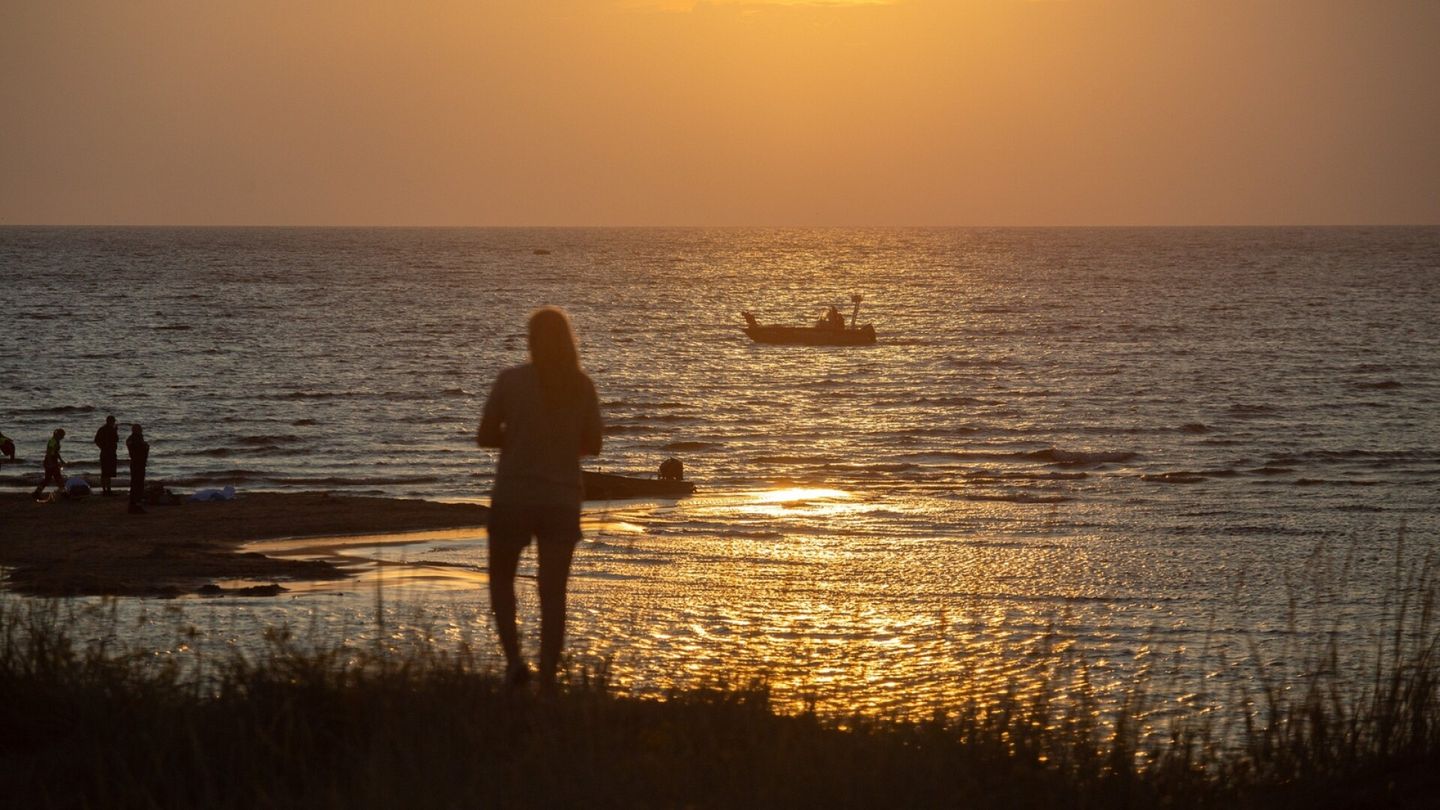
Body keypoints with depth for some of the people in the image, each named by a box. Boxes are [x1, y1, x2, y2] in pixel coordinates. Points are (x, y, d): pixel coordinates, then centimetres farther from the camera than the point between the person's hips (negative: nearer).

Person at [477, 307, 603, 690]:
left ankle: (514, 658, -1)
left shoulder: (511, 380, -8)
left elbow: (485, 437, -1)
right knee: (553, 594, 8)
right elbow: (592, 445, 6)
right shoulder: (582, 386, -2)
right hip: (562, 500, 2)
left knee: (501, 579, 18)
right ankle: (547, 679, 1)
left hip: (513, 496, -1)